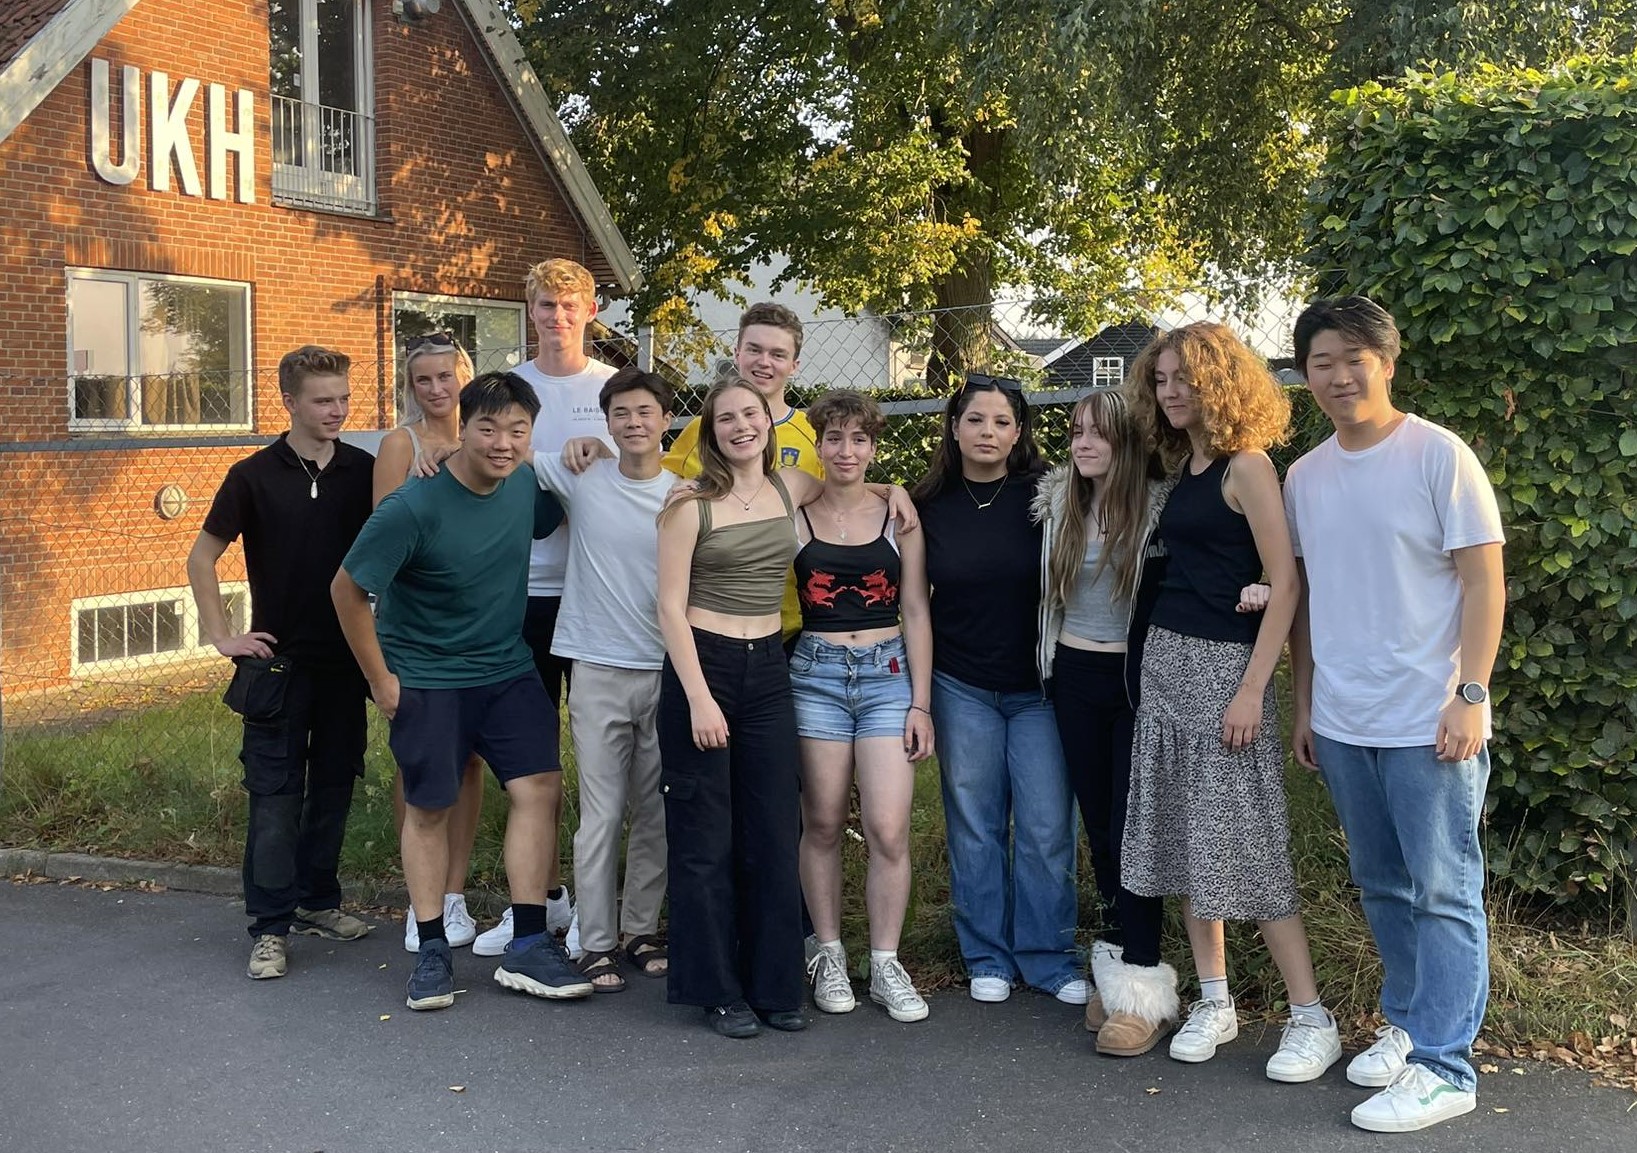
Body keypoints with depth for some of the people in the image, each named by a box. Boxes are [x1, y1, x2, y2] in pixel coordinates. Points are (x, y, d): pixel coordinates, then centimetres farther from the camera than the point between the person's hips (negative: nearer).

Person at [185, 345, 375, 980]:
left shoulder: (365, 471, 1)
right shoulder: (254, 475, -4)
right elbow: (202, 556, 3)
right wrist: (221, 635, -2)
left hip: (346, 658, 3)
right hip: (279, 660, -3)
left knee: (334, 784, 11)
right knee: (275, 794, -2)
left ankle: (318, 901, 26)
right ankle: (270, 928, 2)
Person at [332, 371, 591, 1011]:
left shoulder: (525, 485, -6)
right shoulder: (414, 508, -23)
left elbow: (545, 523, 19)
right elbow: (347, 589, -14)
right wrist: (381, 681, -10)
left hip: (507, 670, 4)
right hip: (425, 679, -4)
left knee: (538, 787, -6)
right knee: (429, 808, 5)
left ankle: (528, 948, 2)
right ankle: (431, 953, 19)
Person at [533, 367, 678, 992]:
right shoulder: (582, 478, -1)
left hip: (668, 672, 1)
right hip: (599, 672, -1)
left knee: (656, 814, 9)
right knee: (602, 813, 0)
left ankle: (641, 929, 23)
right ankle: (596, 944, 9)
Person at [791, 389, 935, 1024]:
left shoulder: (898, 514, 5)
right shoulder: (795, 517, 3)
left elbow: (916, 613, 5)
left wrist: (920, 703, 2)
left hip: (888, 674, 0)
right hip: (816, 675, 0)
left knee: (888, 828, -6)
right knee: (823, 823, 4)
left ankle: (886, 965, 9)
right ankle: (828, 955, 20)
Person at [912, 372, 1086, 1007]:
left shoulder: (1041, 497, -4)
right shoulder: (929, 505, 2)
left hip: (1037, 687, -1)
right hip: (961, 687, 1)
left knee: (1046, 829, 0)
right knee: (975, 828, 7)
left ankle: (1049, 959, 15)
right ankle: (988, 959, 20)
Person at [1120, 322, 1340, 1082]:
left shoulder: (1246, 465, -10)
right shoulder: (1182, 471, 13)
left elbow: (1285, 585, -14)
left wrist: (1253, 688, -18)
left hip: (1224, 665, -8)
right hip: (1165, 660, 8)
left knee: (1245, 841, -5)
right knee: (1185, 836, 9)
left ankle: (1312, 1020, 5)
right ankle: (1214, 1002, 19)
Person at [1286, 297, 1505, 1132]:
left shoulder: (1438, 456, -7)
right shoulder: (1305, 476, 8)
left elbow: (1484, 581, -8)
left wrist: (1470, 696, -14)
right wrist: (1304, 705, 14)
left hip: (1429, 722, -5)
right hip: (1342, 723, 5)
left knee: (1443, 894, -1)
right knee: (1383, 889, 15)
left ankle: (1443, 1067, 6)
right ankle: (1407, 1024, 30)